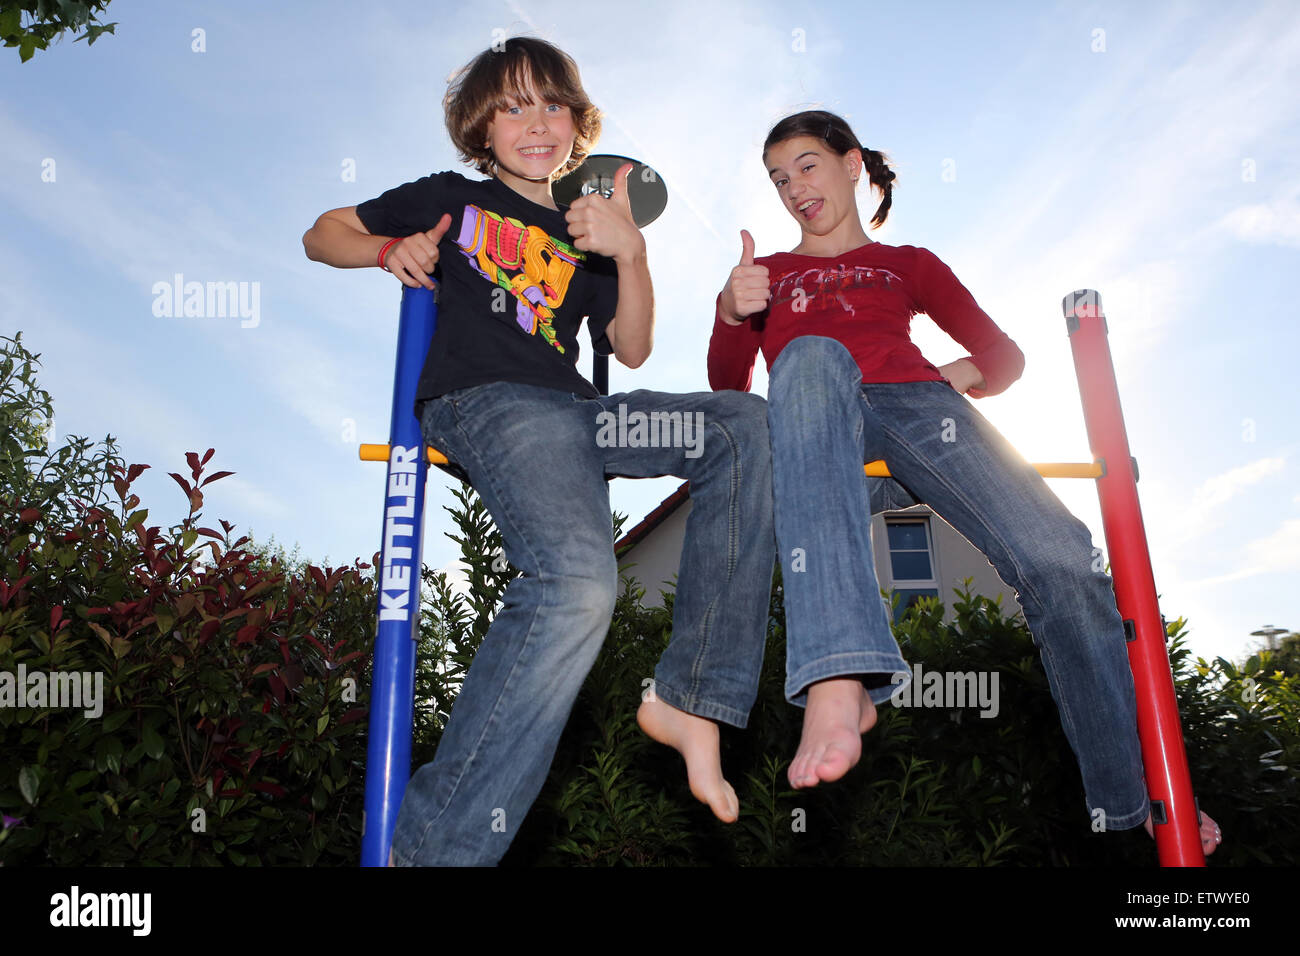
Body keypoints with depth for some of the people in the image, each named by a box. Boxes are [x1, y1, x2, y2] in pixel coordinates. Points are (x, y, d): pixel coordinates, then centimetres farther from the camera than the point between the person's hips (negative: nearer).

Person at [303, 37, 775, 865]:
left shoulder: (584, 240, 28)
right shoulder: (450, 198, 20)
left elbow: (631, 348, 16)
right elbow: (323, 234, 24)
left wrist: (630, 251, 0)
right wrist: (390, 250, 2)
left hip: (573, 410, 6)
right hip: (484, 401, -5)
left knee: (746, 425, -17)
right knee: (579, 582, -34)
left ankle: (689, 698, -19)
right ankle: (434, 841, -29)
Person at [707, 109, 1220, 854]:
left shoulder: (909, 263, 33)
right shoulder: (769, 274, 33)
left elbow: (1005, 356, 27)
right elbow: (727, 385, 17)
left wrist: (960, 377, 4)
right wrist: (731, 313, -4)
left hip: (917, 405, 2)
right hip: (818, 438, -1)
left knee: (1063, 559, -25)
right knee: (811, 354, -39)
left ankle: (1132, 805, -8)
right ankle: (838, 684, -56)